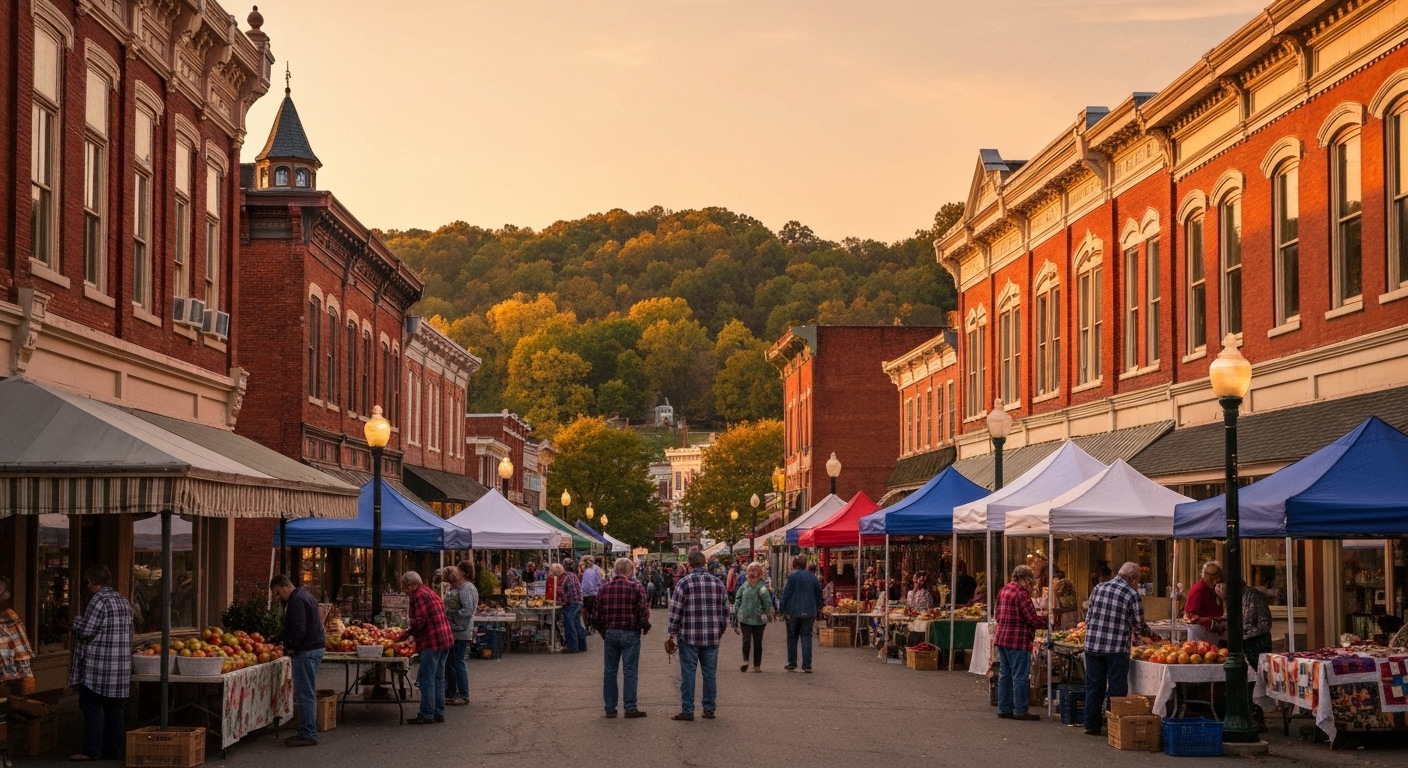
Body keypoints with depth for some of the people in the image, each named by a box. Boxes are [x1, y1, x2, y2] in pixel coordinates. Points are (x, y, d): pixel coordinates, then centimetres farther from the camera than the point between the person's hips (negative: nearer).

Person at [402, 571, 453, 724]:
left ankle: (427, 715, -3)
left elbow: (420, 621, -18)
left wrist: (408, 634, -4)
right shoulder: (430, 593, 19)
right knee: (439, 678, 13)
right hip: (445, 639, 10)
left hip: (432, 642, -10)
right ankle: (439, 713, 16)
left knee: (427, 679, -5)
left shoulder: (419, 596, -10)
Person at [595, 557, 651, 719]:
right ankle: (630, 708, 1)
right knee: (630, 671, 1)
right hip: (630, 633, -3)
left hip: (610, 634, 3)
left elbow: (596, 615, 4)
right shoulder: (636, 587, -8)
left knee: (609, 671, 10)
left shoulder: (604, 588, 4)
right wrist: (645, 627, 4)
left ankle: (610, 708, 12)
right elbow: (643, 612, -13)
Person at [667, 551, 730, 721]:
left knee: (688, 673, 1)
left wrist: (673, 632, 4)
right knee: (710, 673, 9)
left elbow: (675, 611, -7)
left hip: (689, 636, -3)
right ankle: (709, 709, 12)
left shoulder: (684, 583, -6)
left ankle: (687, 710, 1)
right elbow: (725, 610, 10)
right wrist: (720, 630, 20)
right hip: (712, 637, 3)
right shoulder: (717, 583, 6)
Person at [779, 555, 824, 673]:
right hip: (809, 613, 3)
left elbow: (786, 594, -9)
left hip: (793, 612, -3)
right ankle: (807, 665, -2)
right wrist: (817, 611, 21)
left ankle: (792, 663, 14)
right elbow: (819, 595, 12)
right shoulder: (813, 577, 6)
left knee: (792, 638, 10)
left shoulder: (792, 576, -8)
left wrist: (783, 610, -3)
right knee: (806, 637, 4)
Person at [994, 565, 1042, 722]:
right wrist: (1044, 619, 2)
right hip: (1018, 640, -9)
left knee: (1005, 674, 14)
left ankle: (1004, 708, 18)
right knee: (1020, 677, -2)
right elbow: (1032, 619, -16)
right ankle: (1020, 710, 1)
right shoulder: (1021, 593, -16)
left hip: (1002, 638, 9)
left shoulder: (1004, 590, 12)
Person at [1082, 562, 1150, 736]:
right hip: (1117, 648, -4)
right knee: (1117, 689, 5)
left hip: (1093, 645, 4)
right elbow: (1139, 624, 1)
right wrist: (1148, 631, 22)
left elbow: (1088, 617, 11)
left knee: (1094, 687, 12)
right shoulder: (1132, 595, -7)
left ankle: (1092, 726, 16)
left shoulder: (1098, 589, 5)